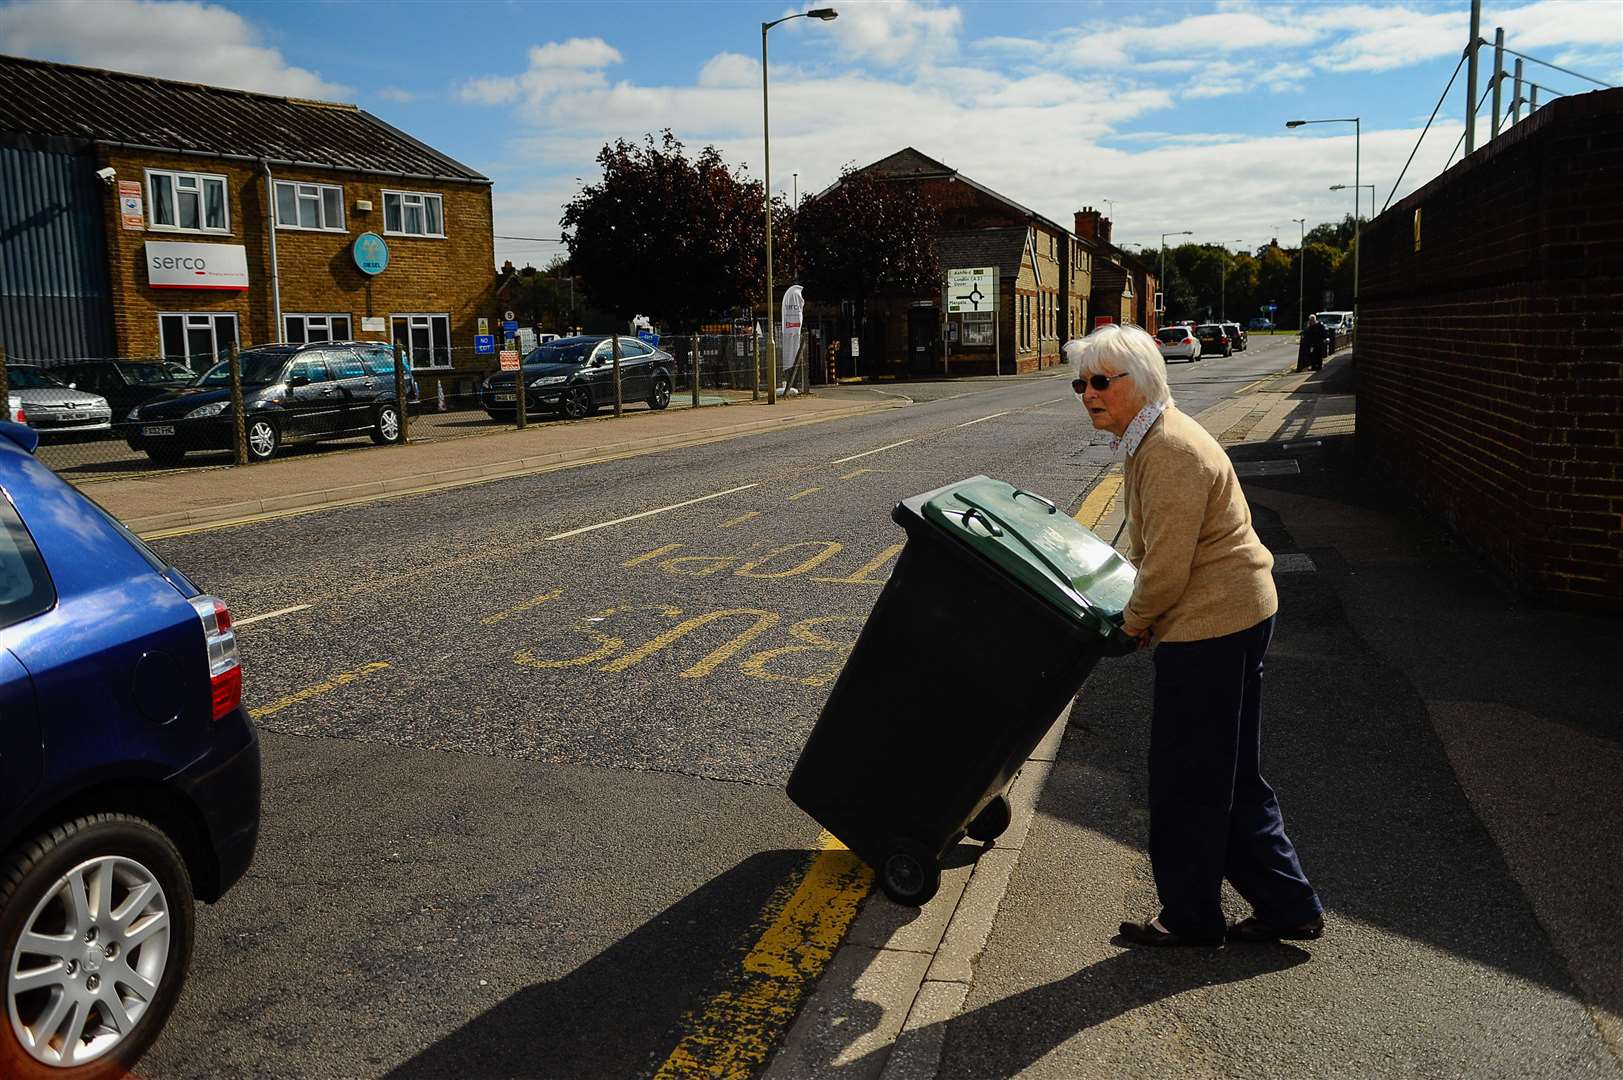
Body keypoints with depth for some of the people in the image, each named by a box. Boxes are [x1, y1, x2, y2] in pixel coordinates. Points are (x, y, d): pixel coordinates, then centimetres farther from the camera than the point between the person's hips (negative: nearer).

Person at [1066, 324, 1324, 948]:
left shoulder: (1172, 453, -22)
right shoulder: (1151, 440, 12)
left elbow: (1166, 572, -22)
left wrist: (1133, 622, -6)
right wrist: (1142, 617, 16)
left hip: (1214, 625, -10)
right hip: (1232, 617, 10)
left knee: (1186, 779, 4)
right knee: (1230, 779, 18)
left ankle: (1191, 919, 21)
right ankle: (1287, 904, 28)